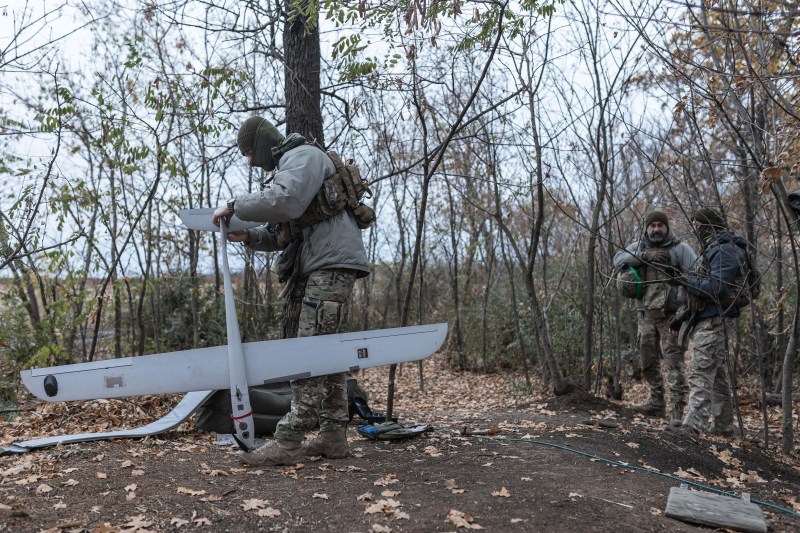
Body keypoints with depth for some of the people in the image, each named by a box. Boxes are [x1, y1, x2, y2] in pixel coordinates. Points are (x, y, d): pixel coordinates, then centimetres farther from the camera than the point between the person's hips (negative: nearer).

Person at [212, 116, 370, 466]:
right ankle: (333, 436, 13)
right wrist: (249, 237, 9)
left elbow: (286, 201, -22)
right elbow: (282, 233, 26)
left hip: (331, 263, -10)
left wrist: (235, 206, -11)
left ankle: (288, 440, -12)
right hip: (310, 268, 10)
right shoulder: (287, 165, 29)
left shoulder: (303, 156, -1)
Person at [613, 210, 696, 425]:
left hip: (671, 315, -4)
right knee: (648, 361, 12)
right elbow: (618, 259, -5)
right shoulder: (638, 246, 12)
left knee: (674, 361, -8)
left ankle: (677, 409, -5)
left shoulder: (681, 248, 1)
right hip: (646, 315, 4)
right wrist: (645, 255, -18)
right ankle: (656, 403, 25)